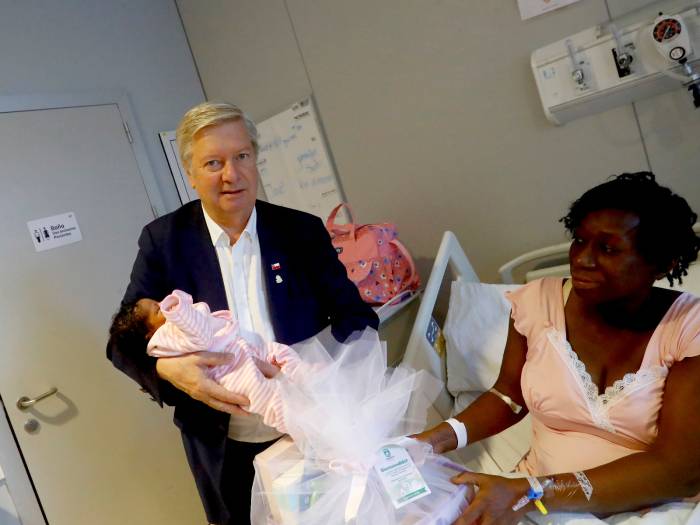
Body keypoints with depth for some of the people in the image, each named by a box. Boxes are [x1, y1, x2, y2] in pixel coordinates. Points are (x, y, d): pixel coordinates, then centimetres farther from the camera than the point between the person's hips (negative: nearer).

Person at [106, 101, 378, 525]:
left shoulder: (303, 231, -5)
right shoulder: (163, 240, -7)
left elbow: (356, 316, -7)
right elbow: (123, 341, -6)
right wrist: (168, 369, -28)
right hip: (225, 453, 0)